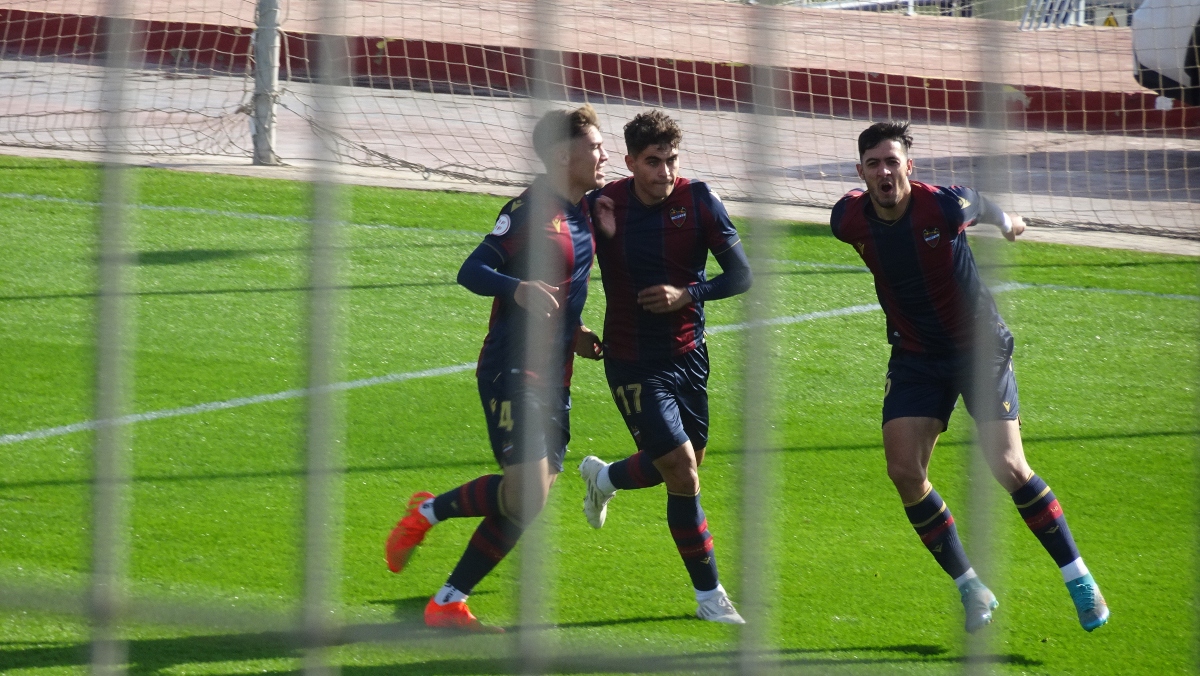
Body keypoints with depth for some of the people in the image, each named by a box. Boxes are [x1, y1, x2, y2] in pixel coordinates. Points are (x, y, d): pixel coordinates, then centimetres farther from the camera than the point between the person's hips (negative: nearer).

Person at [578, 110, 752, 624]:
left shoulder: (697, 201, -10)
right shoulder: (603, 206, -12)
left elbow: (741, 275, -10)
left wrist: (686, 294, -26)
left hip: (688, 353, 4)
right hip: (633, 363, -4)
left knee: (687, 462, 19)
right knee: (682, 473, -13)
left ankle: (604, 477, 50)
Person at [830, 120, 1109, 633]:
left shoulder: (944, 206, -22)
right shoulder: (848, 220, -12)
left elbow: (985, 207, 1)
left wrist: (1007, 221, 22)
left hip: (979, 346, -3)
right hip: (914, 355, 4)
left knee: (1007, 468, -12)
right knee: (904, 471, -10)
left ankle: (1077, 577, 2)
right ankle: (971, 589, 4)